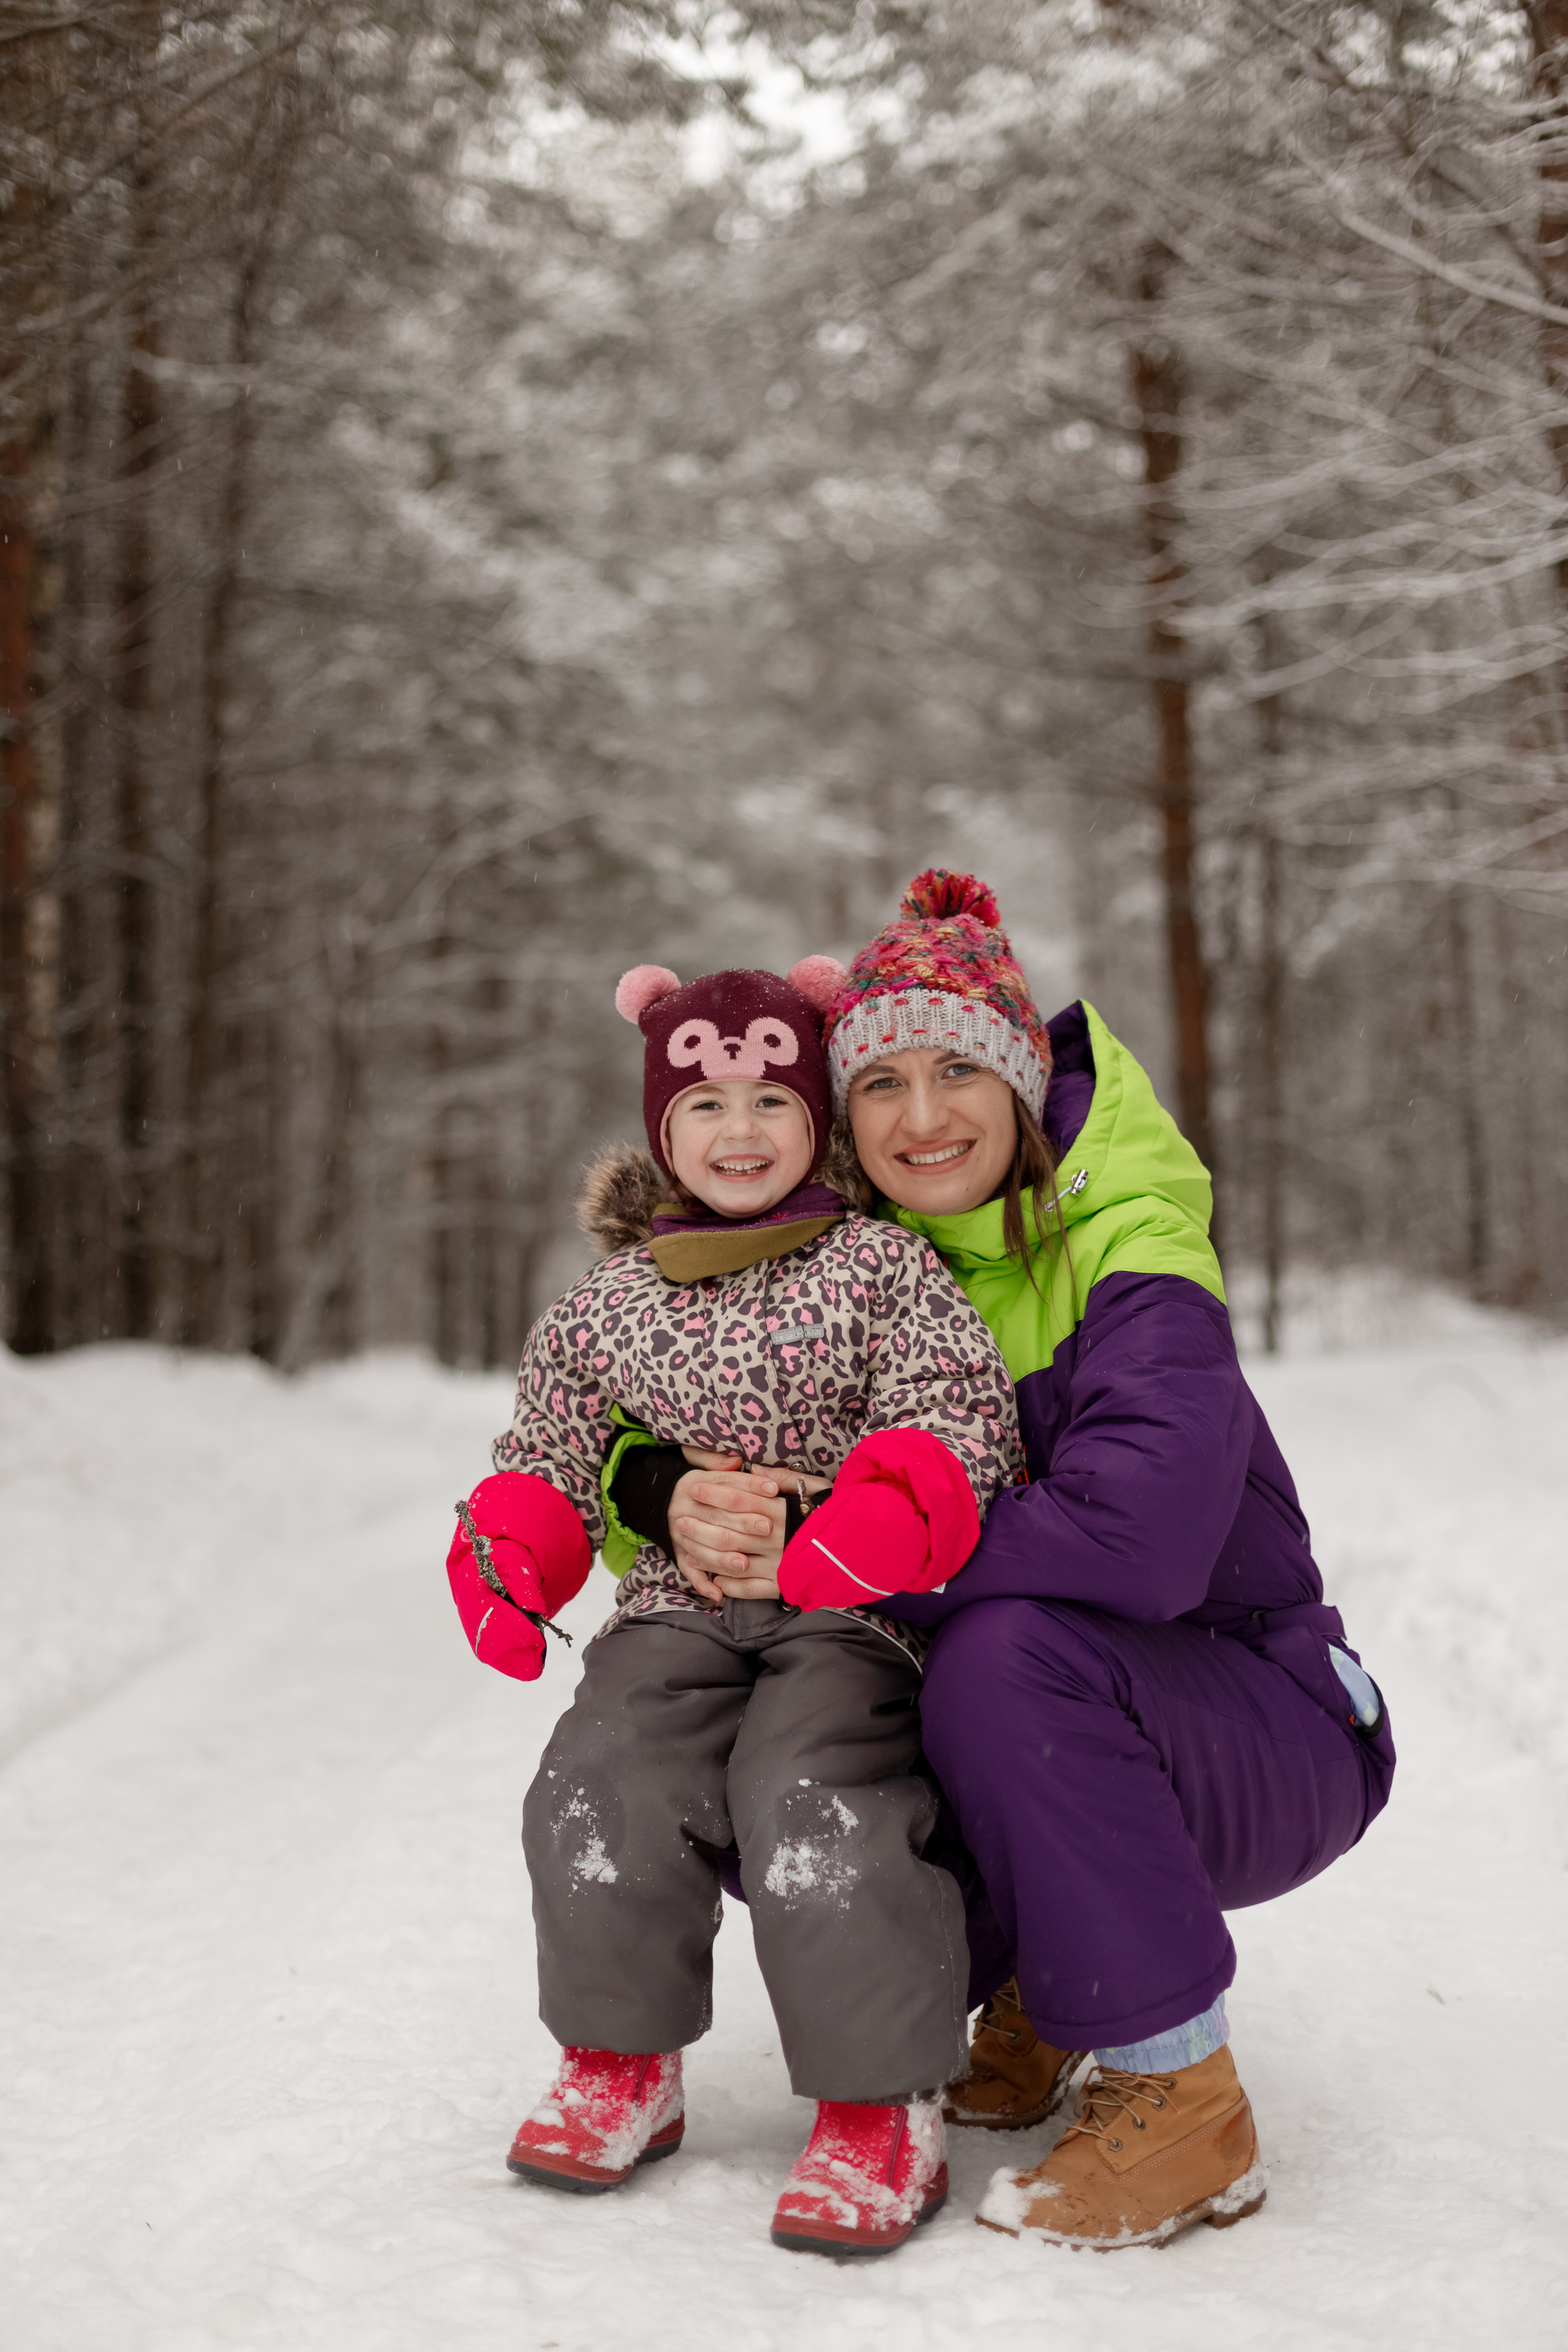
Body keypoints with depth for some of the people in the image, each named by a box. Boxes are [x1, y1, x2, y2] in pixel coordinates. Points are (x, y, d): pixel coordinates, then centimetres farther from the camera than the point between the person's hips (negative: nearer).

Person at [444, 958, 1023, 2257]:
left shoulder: (883, 1264, 2)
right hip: (676, 1615, 4)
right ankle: (626, 2064, 6)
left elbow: (958, 1413, -9)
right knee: (605, 1792, -20)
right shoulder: (608, 1303, 13)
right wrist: (506, 1556, 1)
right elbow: (550, 1459, 22)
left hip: (850, 1623, -3)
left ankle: (884, 2107, -7)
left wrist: (878, 1524, -28)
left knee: (815, 1808, -27)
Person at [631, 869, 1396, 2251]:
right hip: (1054, 1760, 6)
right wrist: (685, 1503, -26)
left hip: (1267, 1740, -6)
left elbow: (1143, 1536, -37)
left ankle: (1180, 2098, -16)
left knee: (1009, 1649, -34)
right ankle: (1024, 1987, 13)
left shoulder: (1130, 1261, -21)